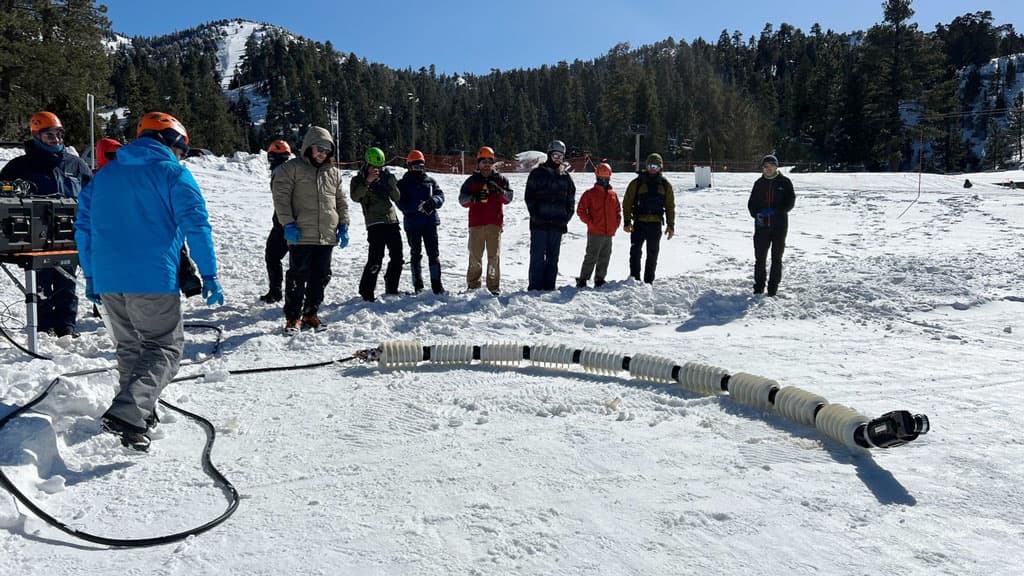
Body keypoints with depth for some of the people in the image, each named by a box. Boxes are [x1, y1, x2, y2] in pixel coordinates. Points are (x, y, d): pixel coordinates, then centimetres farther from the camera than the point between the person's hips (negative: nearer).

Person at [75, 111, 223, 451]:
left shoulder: (104, 175, 18)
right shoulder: (173, 173, 0)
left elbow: (83, 228, 19)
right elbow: (196, 225, -9)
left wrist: (90, 276, 24)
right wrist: (209, 274, -8)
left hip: (107, 281, 6)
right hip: (153, 280, -6)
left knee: (129, 347, 20)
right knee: (165, 349, 0)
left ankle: (141, 415, 25)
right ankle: (127, 414, -17)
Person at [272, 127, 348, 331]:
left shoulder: (334, 172, 15)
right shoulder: (292, 168, -1)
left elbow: (341, 201, 20)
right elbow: (281, 197, -5)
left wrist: (343, 225, 10)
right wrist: (288, 224, -14)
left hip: (327, 236, 5)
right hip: (301, 236, -5)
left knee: (321, 277, 8)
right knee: (298, 277, -3)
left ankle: (311, 314, 20)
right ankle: (292, 318, 7)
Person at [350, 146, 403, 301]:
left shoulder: (386, 176, 16)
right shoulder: (359, 179, 4)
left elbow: (396, 197, 9)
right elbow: (355, 197, -15)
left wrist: (391, 183, -8)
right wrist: (367, 181, -25)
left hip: (392, 220, 6)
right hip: (375, 223, -6)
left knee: (397, 257, 9)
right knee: (375, 259, -14)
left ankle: (391, 288, 24)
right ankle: (366, 291, -6)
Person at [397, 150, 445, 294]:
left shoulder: (430, 181, 10)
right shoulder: (403, 183, 2)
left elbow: (440, 195, 2)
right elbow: (402, 204, -9)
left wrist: (433, 201, -21)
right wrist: (417, 206, -25)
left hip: (430, 222, 1)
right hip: (412, 223, -1)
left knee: (433, 253, -1)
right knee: (416, 254, 8)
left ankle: (436, 284, 1)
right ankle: (417, 284, 17)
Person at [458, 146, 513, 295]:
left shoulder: (500, 179, 11)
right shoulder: (472, 180, 9)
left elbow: (508, 198, 1)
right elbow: (462, 200, 1)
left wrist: (499, 191, -19)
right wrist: (474, 197, -19)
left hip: (495, 223, 0)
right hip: (476, 223, 0)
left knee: (494, 255, -2)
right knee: (475, 255, 1)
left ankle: (494, 285, 3)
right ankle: (473, 284, 11)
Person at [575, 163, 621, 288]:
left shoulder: (613, 195, 12)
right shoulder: (590, 194, -3)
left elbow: (618, 211, 21)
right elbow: (580, 210, -4)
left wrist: (616, 224, 7)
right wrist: (590, 223, -9)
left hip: (609, 233, 5)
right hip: (595, 233, -5)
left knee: (604, 259, 11)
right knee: (591, 258, -6)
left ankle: (599, 280, 21)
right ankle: (582, 280, 0)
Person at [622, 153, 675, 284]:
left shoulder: (665, 185, 8)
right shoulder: (637, 183, 2)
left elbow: (670, 206, 12)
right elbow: (627, 203, 1)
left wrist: (671, 225, 6)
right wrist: (627, 222, -7)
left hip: (655, 225, 2)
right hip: (639, 223, -2)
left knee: (652, 254, 7)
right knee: (635, 252, -8)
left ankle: (648, 281, 15)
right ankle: (634, 278, -3)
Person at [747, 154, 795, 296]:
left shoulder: (785, 182, 1)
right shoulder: (759, 183, 8)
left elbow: (790, 202, -3)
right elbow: (751, 203, 10)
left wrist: (774, 211, -17)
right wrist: (756, 214, -10)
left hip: (779, 225, -2)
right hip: (762, 225, 2)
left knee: (777, 258, 4)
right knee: (760, 257, 3)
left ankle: (773, 287, 12)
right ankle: (759, 286, 13)